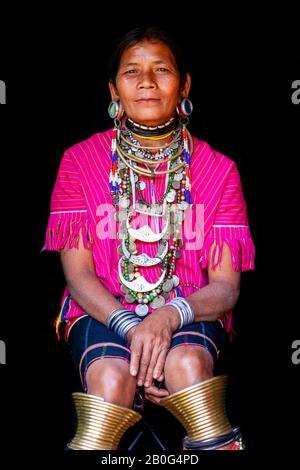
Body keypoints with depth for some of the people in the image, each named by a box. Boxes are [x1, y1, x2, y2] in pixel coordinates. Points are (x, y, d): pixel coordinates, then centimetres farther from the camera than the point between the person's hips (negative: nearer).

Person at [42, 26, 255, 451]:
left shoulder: (218, 169, 4)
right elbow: (77, 272, -2)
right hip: (102, 309, 0)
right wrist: (130, 326, -21)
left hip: (188, 313, 1)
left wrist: (171, 316, -24)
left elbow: (226, 285, -2)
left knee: (187, 363, -34)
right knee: (111, 377, -33)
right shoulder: (80, 160, 3)